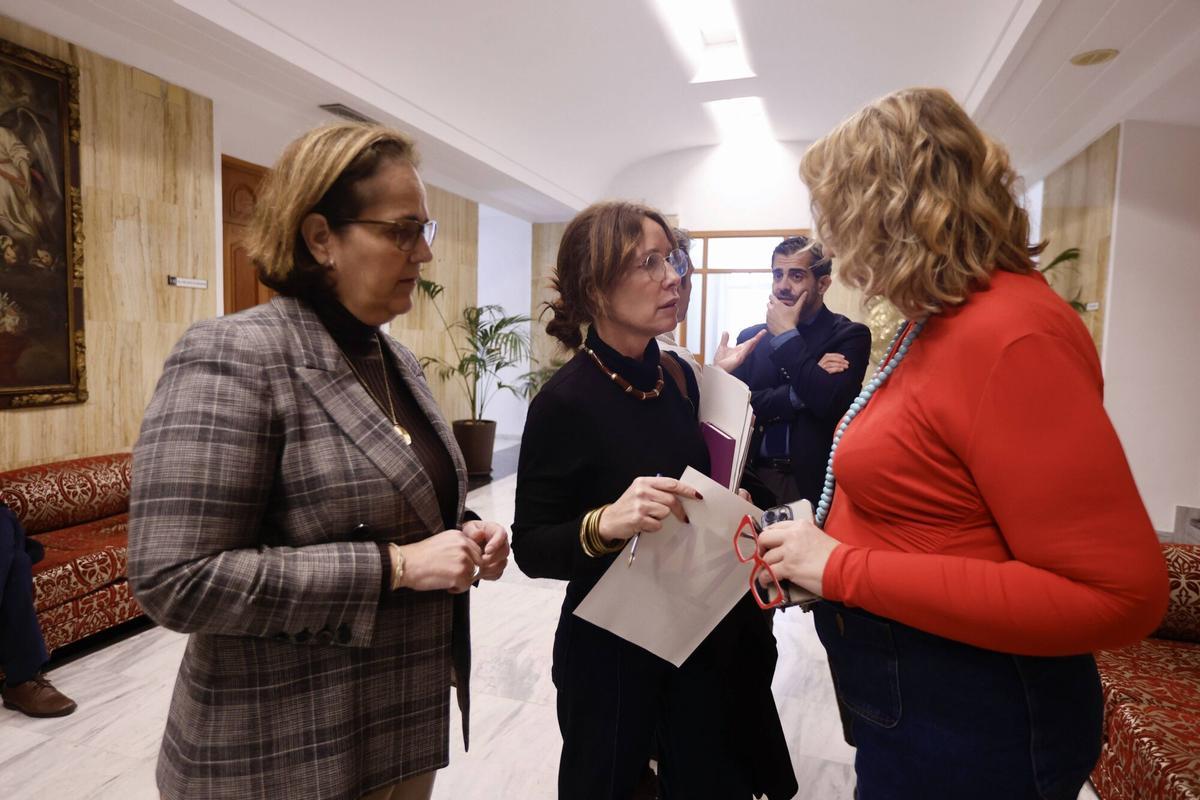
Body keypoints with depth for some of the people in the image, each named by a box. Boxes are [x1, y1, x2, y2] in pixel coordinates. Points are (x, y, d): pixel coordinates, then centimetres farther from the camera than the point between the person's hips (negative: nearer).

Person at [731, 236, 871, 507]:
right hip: (755, 477, 3)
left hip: (813, 481, -3)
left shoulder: (850, 335, -4)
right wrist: (799, 392, -17)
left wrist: (787, 336, -13)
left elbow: (830, 404, -20)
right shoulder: (750, 337, 5)